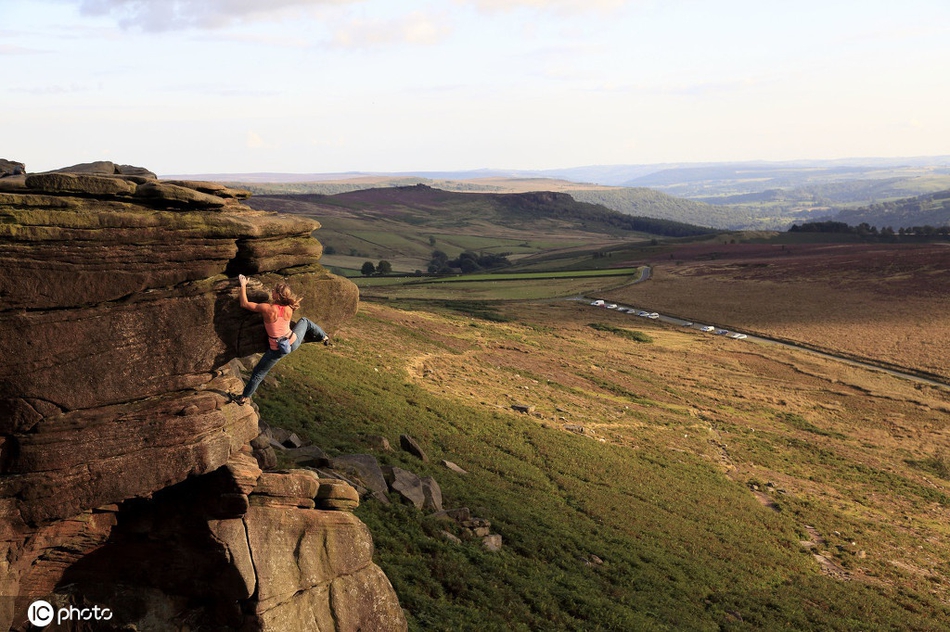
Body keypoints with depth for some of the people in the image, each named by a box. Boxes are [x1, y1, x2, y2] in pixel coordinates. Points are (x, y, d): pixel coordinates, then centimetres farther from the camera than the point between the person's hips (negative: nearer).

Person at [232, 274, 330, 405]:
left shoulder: (267, 308, -25)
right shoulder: (289, 310, -14)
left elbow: (244, 303, -16)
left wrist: (243, 285, -6)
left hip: (278, 349, -3)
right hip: (294, 342, 3)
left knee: (258, 373, 16)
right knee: (305, 322, 31)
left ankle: (245, 397, 27)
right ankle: (324, 337, 47)